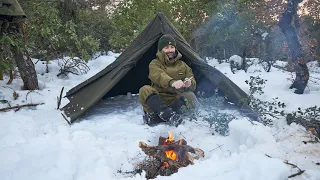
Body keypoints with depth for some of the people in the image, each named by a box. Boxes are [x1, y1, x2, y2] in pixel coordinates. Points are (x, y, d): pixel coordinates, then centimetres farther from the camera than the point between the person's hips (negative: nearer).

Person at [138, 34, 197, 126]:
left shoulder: (182, 65, 13)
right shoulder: (155, 64, 2)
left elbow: (193, 84, 6)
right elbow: (158, 76, -22)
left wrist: (189, 84, -20)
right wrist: (172, 82, -43)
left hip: (175, 100, 2)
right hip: (157, 100, -2)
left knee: (190, 96, -25)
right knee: (145, 90, -28)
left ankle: (155, 116, -31)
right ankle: (169, 115, -44)